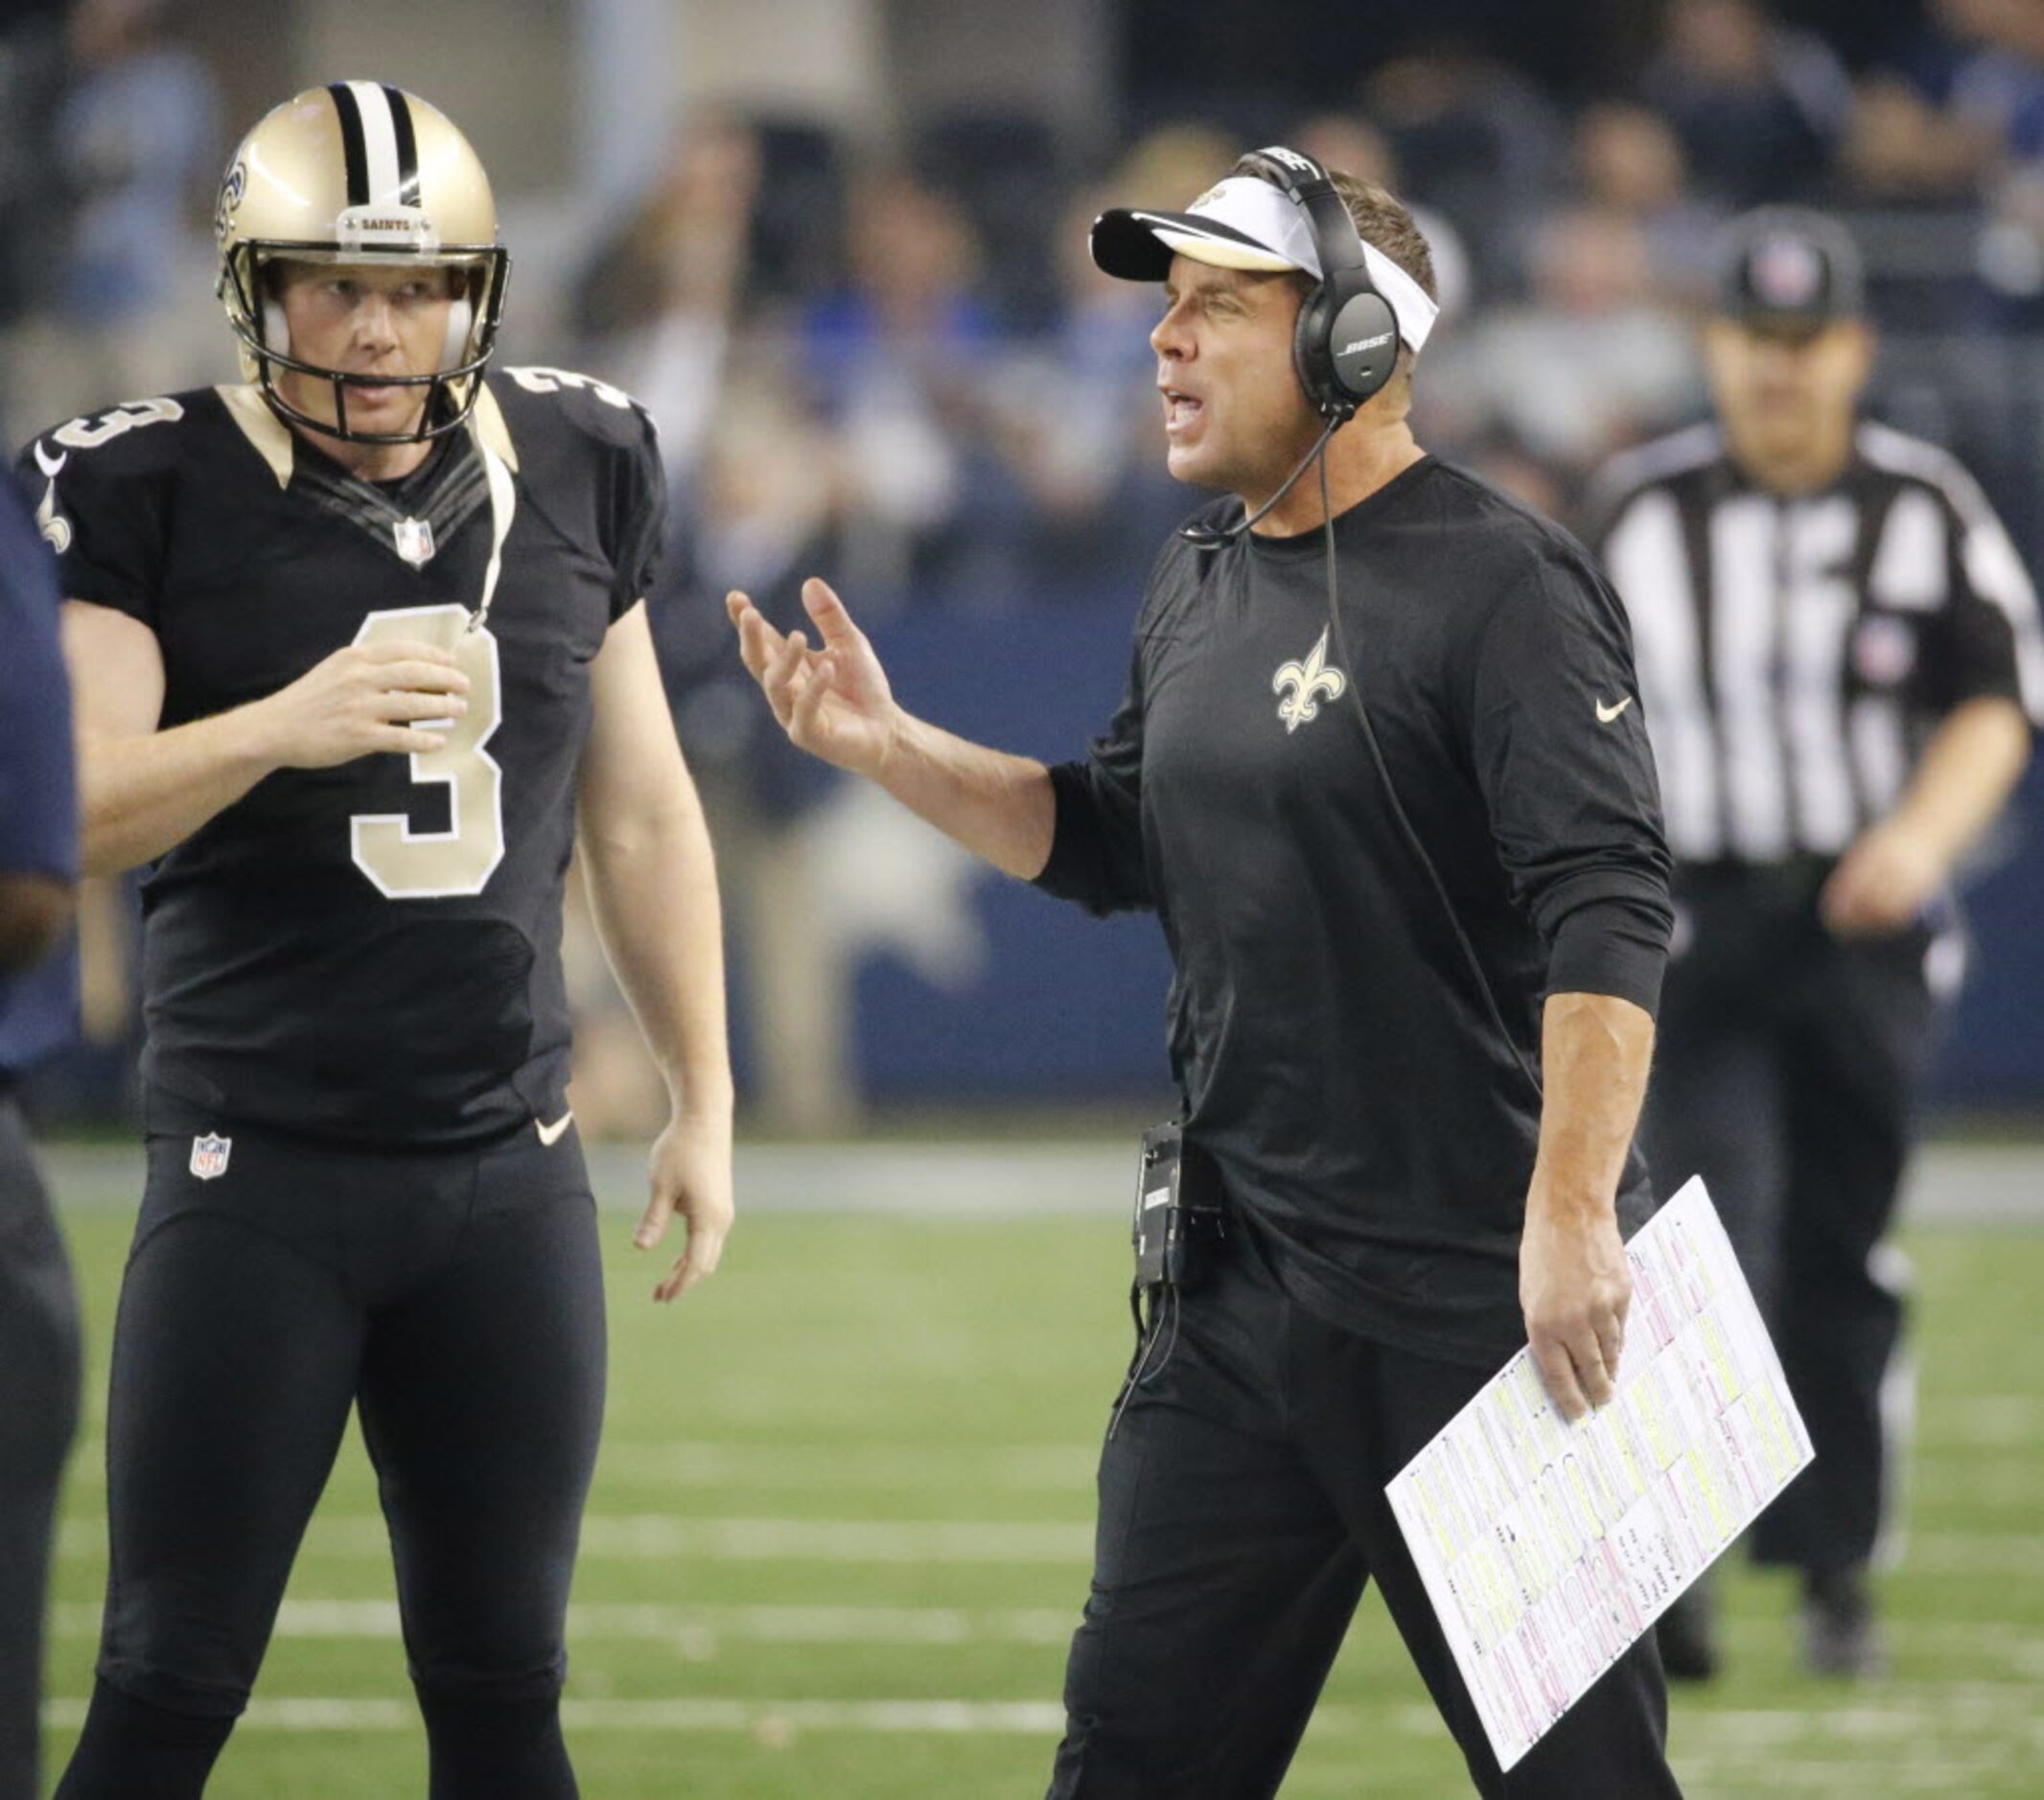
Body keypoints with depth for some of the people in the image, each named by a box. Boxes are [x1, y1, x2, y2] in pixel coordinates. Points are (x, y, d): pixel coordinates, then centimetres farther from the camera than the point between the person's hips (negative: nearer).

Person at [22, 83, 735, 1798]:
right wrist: (283, 724, -31)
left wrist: (705, 1100, 16)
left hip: (510, 1175, 4)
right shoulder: (150, 495, -7)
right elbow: (73, 811, -16)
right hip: (259, 1179, -4)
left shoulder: (573, 471, 7)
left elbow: (642, 814, 16)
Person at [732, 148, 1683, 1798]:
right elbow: (1110, 845, 25)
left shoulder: (1498, 583, -13)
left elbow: (1606, 914, -21)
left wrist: (1570, 1215, -29)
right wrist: (889, 747, 11)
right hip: (1250, 1281, 8)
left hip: (1484, 1291, -8)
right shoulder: (1199, 583, 13)